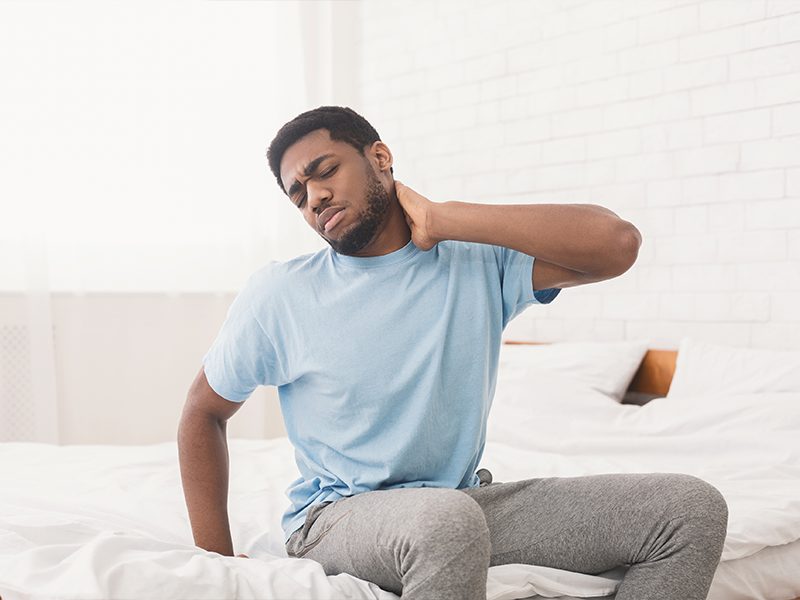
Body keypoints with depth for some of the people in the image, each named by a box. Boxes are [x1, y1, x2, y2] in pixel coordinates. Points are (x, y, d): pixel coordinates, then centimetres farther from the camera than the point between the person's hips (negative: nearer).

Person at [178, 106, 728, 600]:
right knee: (445, 519, -41)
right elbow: (203, 415, 6)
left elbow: (617, 243, -17)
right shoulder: (279, 295, -4)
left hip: (467, 503, 4)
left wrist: (441, 220, -15)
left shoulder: (482, 263, -2)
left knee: (692, 509, -10)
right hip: (336, 517, -3)